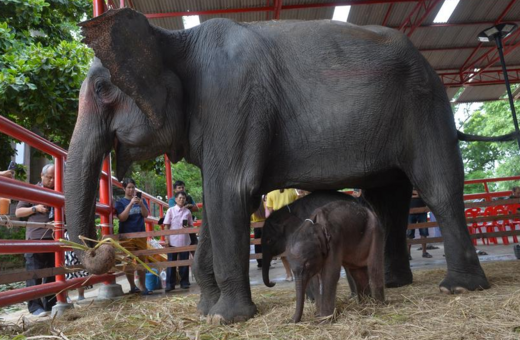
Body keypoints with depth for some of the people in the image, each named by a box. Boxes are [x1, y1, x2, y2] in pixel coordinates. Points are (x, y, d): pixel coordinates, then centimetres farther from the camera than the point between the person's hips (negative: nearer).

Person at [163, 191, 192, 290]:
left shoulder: (187, 211, 5)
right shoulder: (171, 210, 1)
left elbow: (191, 225, 12)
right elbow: (167, 226, 1)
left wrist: (187, 227, -10)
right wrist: (167, 239, -6)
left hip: (184, 240, 1)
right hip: (173, 240, -1)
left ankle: (184, 282, 18)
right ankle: (170, 284, 10)